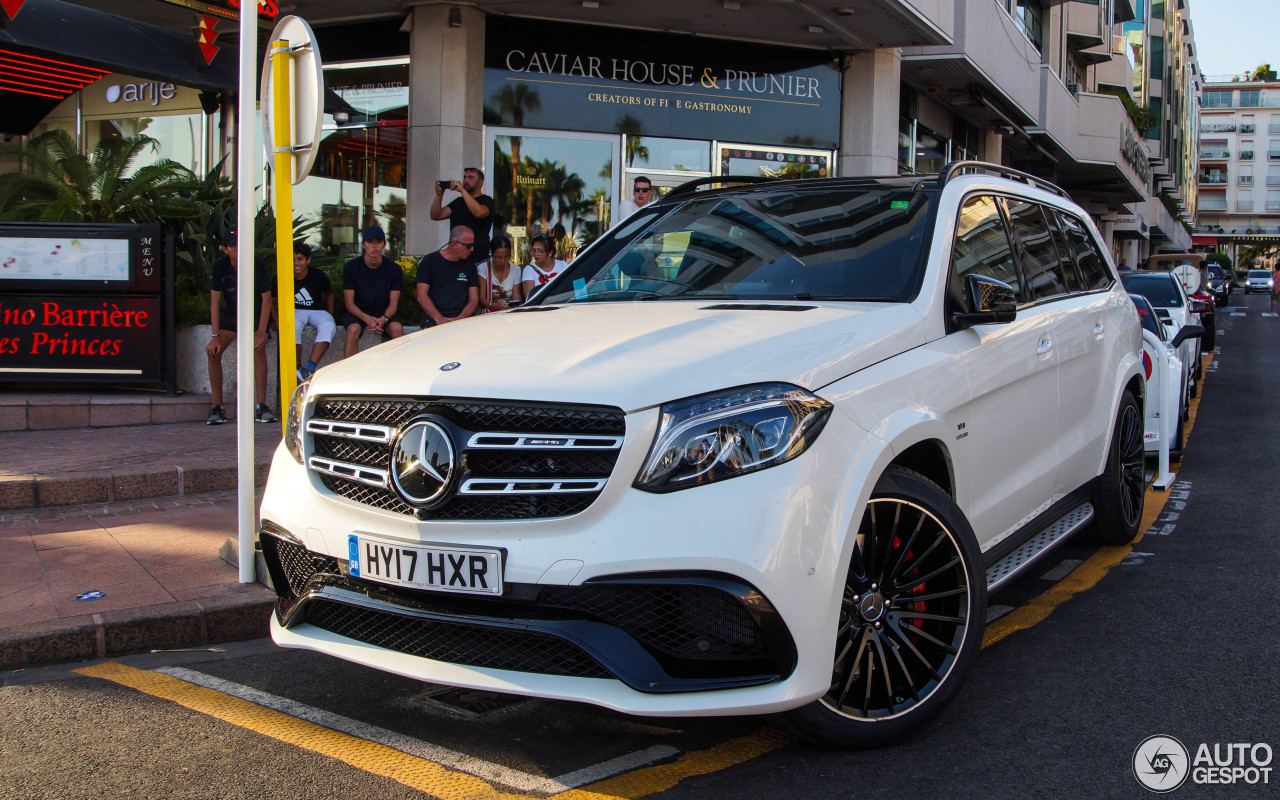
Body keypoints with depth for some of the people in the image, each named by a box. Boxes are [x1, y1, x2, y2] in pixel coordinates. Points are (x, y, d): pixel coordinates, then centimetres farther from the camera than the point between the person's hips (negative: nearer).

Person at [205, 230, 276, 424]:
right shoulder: (220, 267, -13)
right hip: (229, 314, 2)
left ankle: (261, 406, -22)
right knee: (214, 351, -18)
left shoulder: (258, 265, -19)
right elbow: (215, 302, -12)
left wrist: (261, 332, -23)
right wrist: (216, 336, -20)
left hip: (256, 315, -2)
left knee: (258, 349, -28)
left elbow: (266, 299, -16)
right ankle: (217, 407, -10)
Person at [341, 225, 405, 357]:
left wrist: (383, 319, -27)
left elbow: (393, 303, -3)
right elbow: (349, 303, -8)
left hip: (383, 313, 1)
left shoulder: (394, 269, -4)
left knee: (397, 328, -29)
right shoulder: (351, 267, -6)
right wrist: (367, 318, -28)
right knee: (354, 329, -33)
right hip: (357, 312, -1)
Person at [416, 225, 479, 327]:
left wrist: (460, 318, -9)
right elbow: (421, 296, -2)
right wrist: (439, 319, -16)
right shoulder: (430, 261, 5)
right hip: (433, 320, -3)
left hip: (461, 320, 3)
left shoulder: (469, 266, 16)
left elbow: (474, 299, 11)